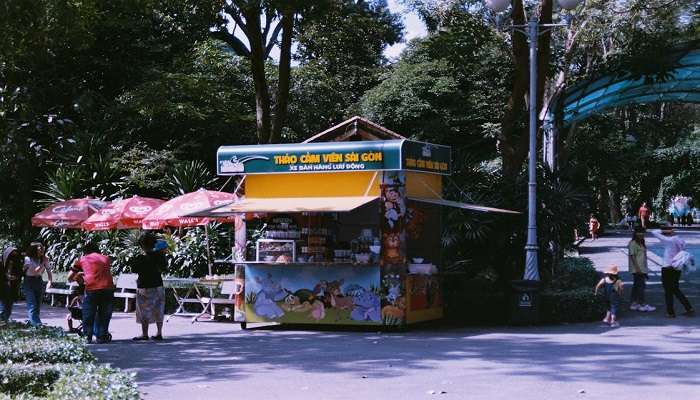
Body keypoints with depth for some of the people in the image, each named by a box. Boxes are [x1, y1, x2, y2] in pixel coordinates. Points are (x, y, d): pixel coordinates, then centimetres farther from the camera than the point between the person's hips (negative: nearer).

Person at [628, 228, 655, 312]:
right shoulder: (633, 243, -12)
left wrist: (646, 269, 22)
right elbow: (632, 256, -17)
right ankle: (642, 305, -11)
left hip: (642, 268, 10)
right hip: (637, 269, -10)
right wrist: (637, 268, -23)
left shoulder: (641, 243, 17)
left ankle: (634, 304, 15)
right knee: (640, 285, -11)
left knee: (636, 285, 11)